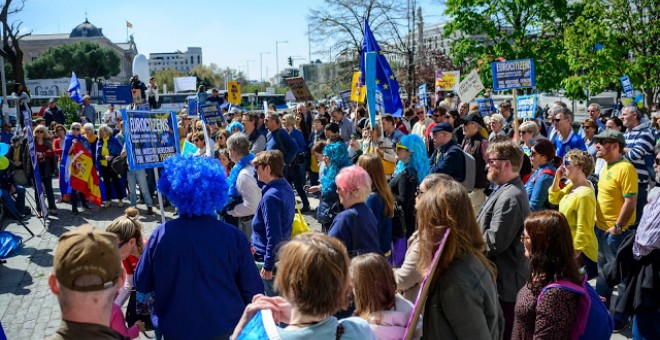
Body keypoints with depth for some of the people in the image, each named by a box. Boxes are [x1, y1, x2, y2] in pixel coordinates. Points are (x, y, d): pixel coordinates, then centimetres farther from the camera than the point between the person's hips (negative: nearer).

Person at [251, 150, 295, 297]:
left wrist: (268, 265, -20)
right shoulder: (286, 188, 3)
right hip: (283, 254, 9)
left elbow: (273, 234, -26)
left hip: (272, 258, -9)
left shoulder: (271, 196, -25)